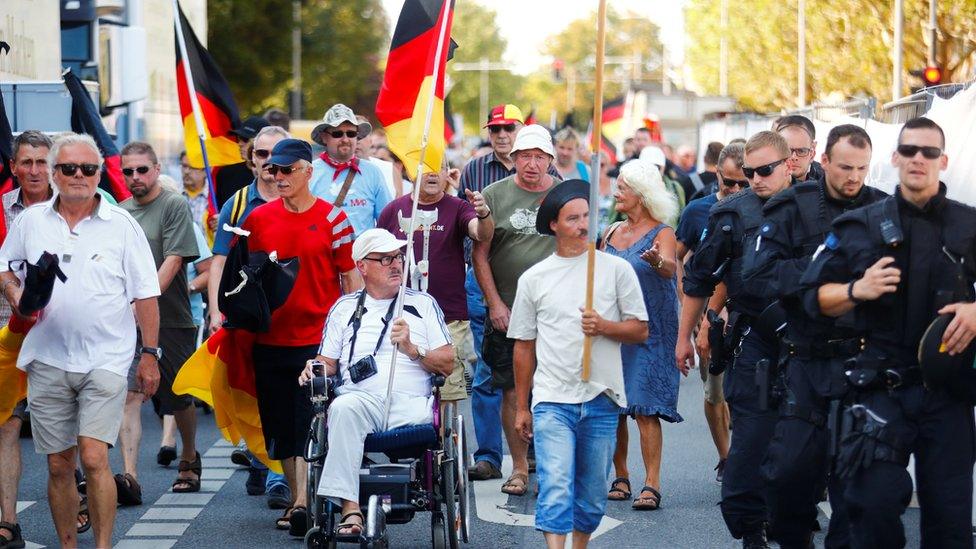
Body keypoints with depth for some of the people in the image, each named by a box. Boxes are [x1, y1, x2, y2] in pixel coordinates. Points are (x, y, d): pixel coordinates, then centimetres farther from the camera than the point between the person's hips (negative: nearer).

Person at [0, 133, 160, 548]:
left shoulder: (121, 224, 0)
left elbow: (144, 294, 3)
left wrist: (150, 353, 0)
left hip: (105, 361, -3)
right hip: (47, 361, 3)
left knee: (93, 458, -15)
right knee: (58, 466, 6)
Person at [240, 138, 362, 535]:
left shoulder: (332, 219, -2)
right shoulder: (259, 218, 6)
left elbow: (351, 278, 1)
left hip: (318, 338, -4)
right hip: (270, 338, 4)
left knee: (310, 424, -9)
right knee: (280, 425, 9)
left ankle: (303, 503, -10)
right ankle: (294, 499, 21)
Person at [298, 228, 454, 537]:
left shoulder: (423, 304, 20)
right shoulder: (344, 308, 23)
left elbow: (448, 364, 12)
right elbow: (328, 363, 19)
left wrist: (412, 349, -3)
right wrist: (314, 370, -3)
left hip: (411, 402, 0)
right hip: (362, 398, 0)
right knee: (343, 407, -35)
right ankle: (350, 509, -41)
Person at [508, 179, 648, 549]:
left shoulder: (616, 269, 5)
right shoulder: (534, 279, 7)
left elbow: (640, 330, 5)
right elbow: (524, 346, 12)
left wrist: (603, 327, -15)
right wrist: (522, 407, 13)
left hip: (602, 398, 1)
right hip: (552, 399, -1)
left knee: (591, 497, 10)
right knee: (556, 492, -14)